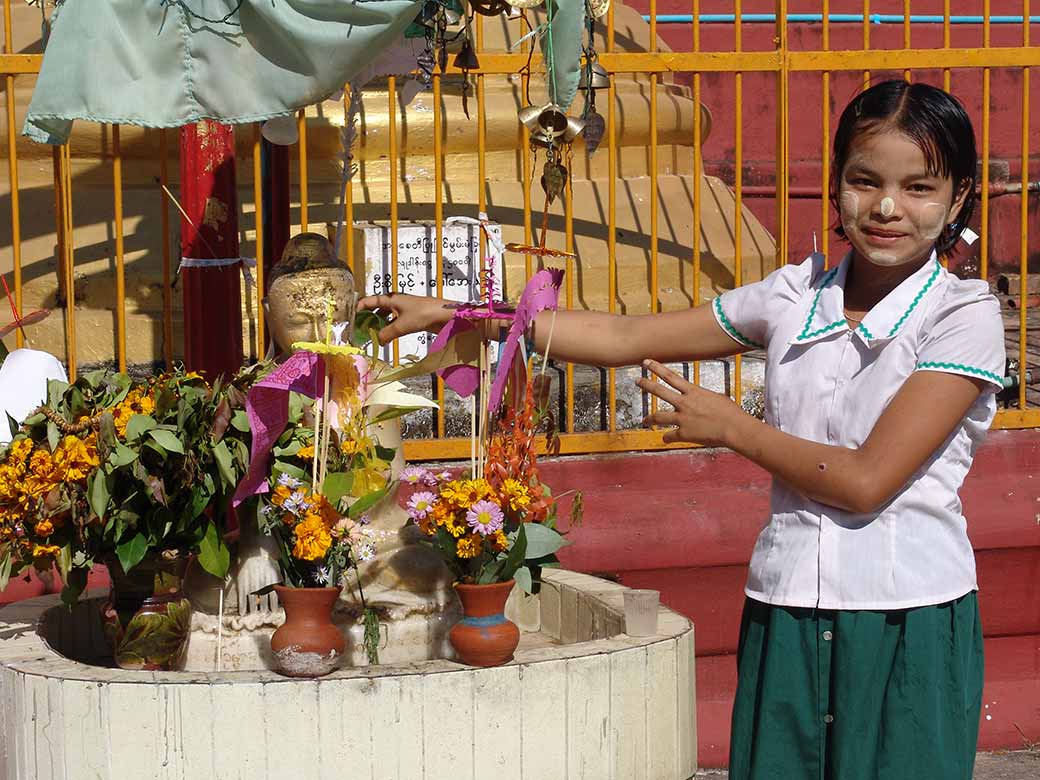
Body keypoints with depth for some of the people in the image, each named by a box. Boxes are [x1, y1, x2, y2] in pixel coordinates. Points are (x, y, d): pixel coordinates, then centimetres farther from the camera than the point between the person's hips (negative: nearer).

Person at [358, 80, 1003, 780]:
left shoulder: (966, 316, -8)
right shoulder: (793, 296, 7)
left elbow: (866, 481, -14)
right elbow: (624, 337, 12)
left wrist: (727, 425, -3)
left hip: (909, 625, -4)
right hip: (784, 617, 4)